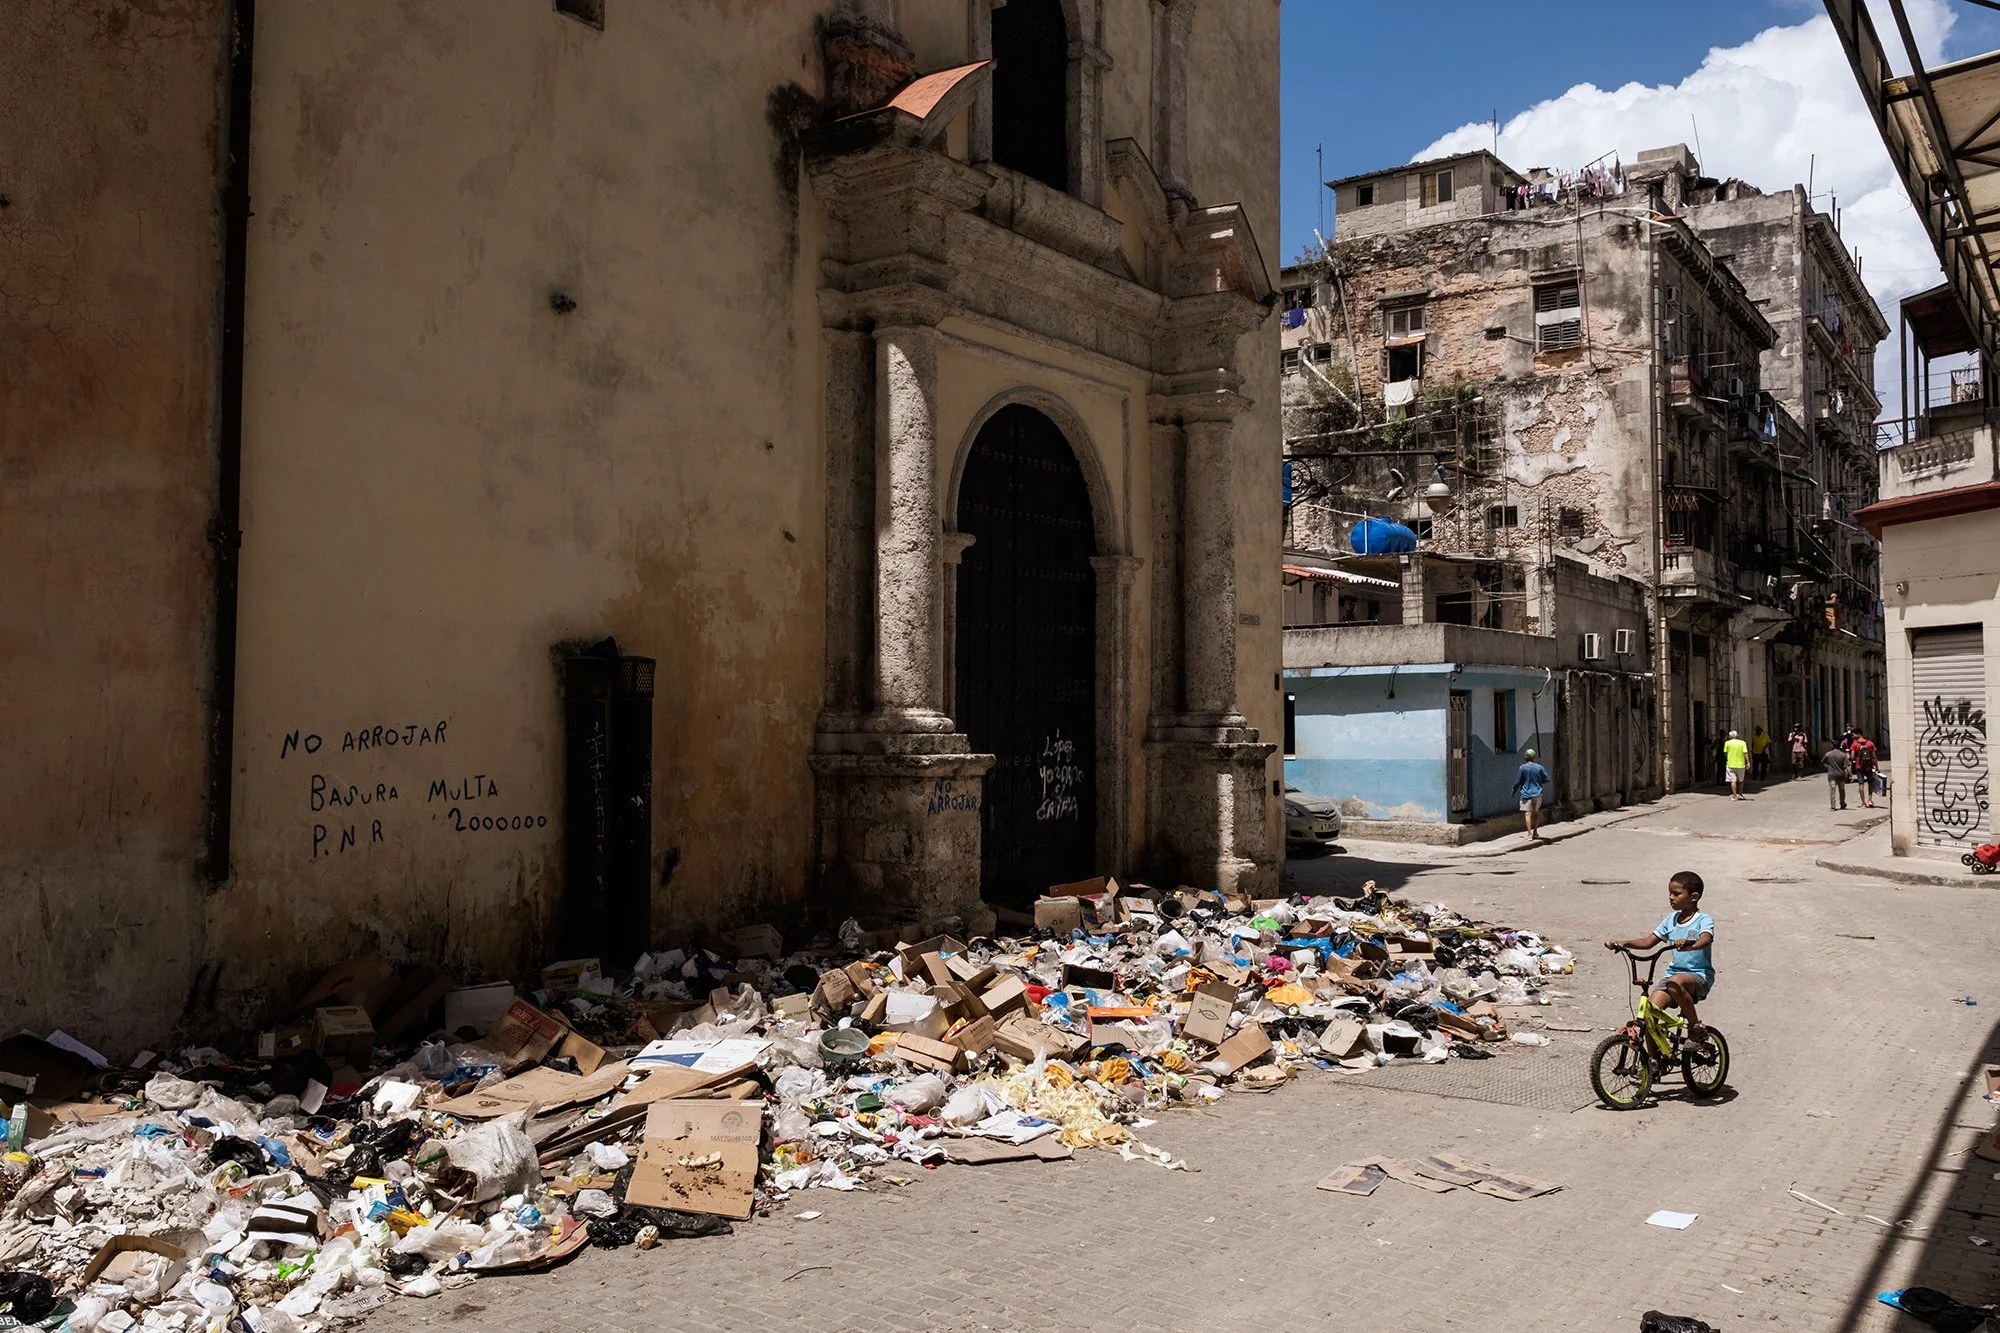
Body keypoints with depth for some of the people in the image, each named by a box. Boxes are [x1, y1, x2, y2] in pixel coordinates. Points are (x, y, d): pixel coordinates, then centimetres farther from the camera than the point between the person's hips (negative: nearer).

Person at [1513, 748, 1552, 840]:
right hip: (1537, 794, 4)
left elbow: (1517, 782, -6)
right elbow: (1547, 779, 7)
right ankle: (1535, 832, 24)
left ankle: (1529, 833, -17)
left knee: (1528, 813, -8)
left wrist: (1513, 792, 8)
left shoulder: (1523, 768, -8)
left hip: (1526, 794, -4)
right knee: (1536, 813, 18)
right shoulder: (1539, 767, 3)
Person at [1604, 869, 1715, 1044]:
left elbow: (1705, 940, -28)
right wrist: (1623, 943, -7)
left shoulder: (1704, 920, -6)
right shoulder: (1671, 919, 12)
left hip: (1699, 975, -6)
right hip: (1674, 971, 6)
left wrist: (1689, 944, -51)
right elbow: (1648, 942, 10)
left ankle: (1696, 1027, -18)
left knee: (1675, 982, -39)